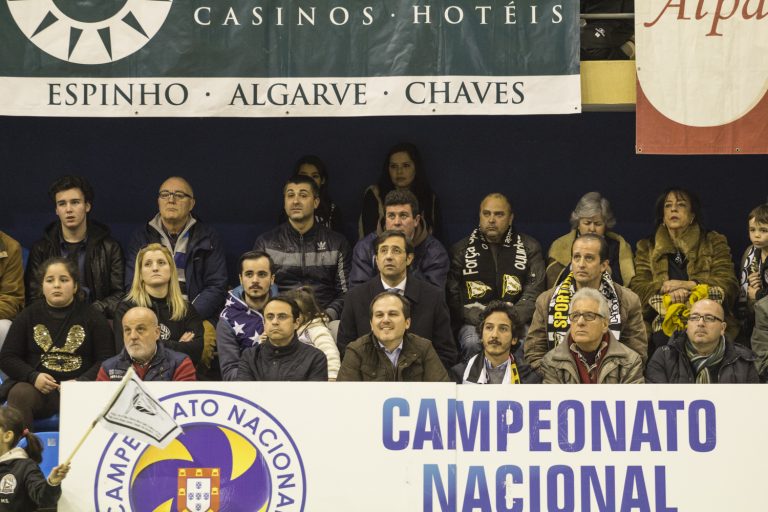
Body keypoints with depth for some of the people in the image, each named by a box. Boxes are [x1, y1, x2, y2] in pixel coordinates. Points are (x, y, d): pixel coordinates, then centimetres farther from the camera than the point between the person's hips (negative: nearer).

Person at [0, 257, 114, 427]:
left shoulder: (92, 317, 12)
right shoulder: (29, 316, 15)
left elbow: (106, 360, 4)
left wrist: (82, 382, -14)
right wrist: (33, 376, -8)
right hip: (37, 386, 1)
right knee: (19, 394, -33)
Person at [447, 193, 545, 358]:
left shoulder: (530, 248, 12)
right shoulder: (461, 250, 12)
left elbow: (533, 294, 2)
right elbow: (453, 296, 3)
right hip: (474, 322, 0)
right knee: (472, 343, -34)